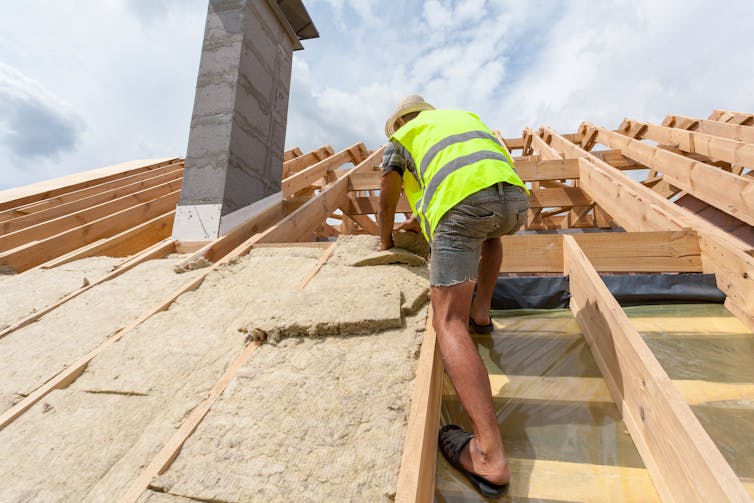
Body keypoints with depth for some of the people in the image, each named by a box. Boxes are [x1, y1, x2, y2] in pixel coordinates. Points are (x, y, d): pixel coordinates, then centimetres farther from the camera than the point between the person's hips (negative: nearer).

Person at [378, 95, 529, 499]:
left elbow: (387, 201, 33)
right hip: (515, 197, 6)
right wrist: (418, 220, 58)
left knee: (449, 322, -7)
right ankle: (481, 313, 34)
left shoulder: (401, 137, 27)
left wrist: (386, 240, 51)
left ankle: (489, 456, -16)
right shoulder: (466, 116, 41)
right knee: (488, 231, 41)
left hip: (462, 202, -5)